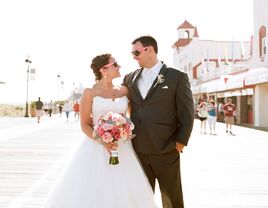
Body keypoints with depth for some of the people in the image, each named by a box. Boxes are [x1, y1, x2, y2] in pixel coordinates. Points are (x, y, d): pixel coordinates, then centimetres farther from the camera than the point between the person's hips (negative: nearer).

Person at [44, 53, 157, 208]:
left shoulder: (124, 91, 5)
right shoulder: (89, 93, -5)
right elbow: (84, 125, -4)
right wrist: (102, 141, -18)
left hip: (122, 148, 3)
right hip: (96, 147, -3)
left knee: (122, 191, 3)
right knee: (91, 191, 0)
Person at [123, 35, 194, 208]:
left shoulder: (177, 77, -3)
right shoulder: (130, 78, 10)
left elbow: (187, 114, -4)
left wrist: (180, 143, -8)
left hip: (165, 152, -4)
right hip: (138, 151, 4)